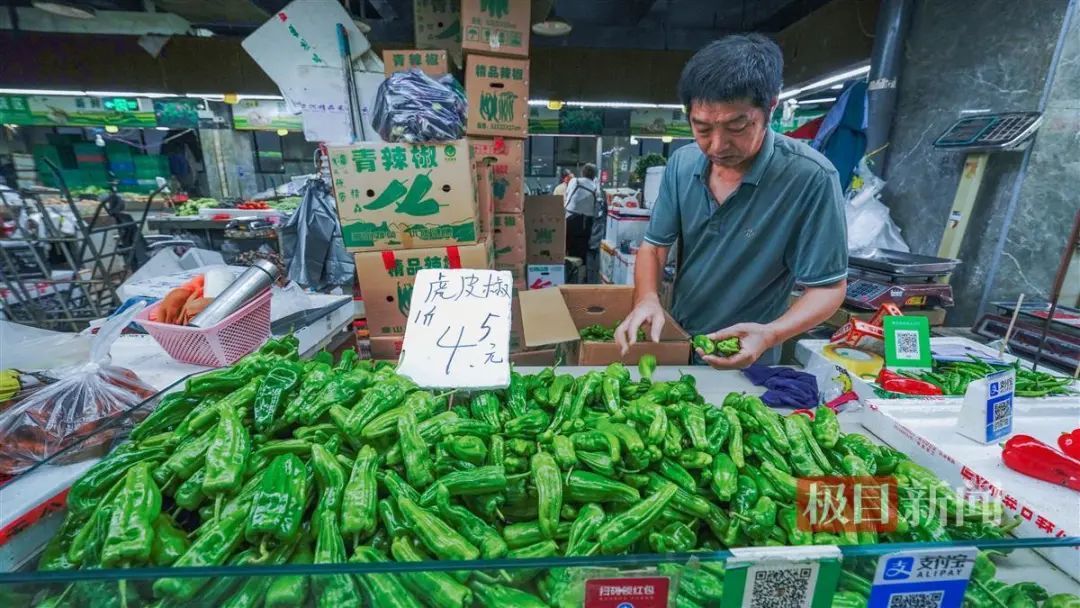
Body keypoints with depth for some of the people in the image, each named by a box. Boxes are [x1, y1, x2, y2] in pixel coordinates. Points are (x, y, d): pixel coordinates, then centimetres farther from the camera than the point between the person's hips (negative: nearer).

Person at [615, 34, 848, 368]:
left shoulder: (811, 178, -24)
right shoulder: (682, 163, -10)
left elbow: (827, 288, -18)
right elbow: (655, 244, -5)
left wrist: (769, 335, -37)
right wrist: (646, 298, -25)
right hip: (673, 342, 5)